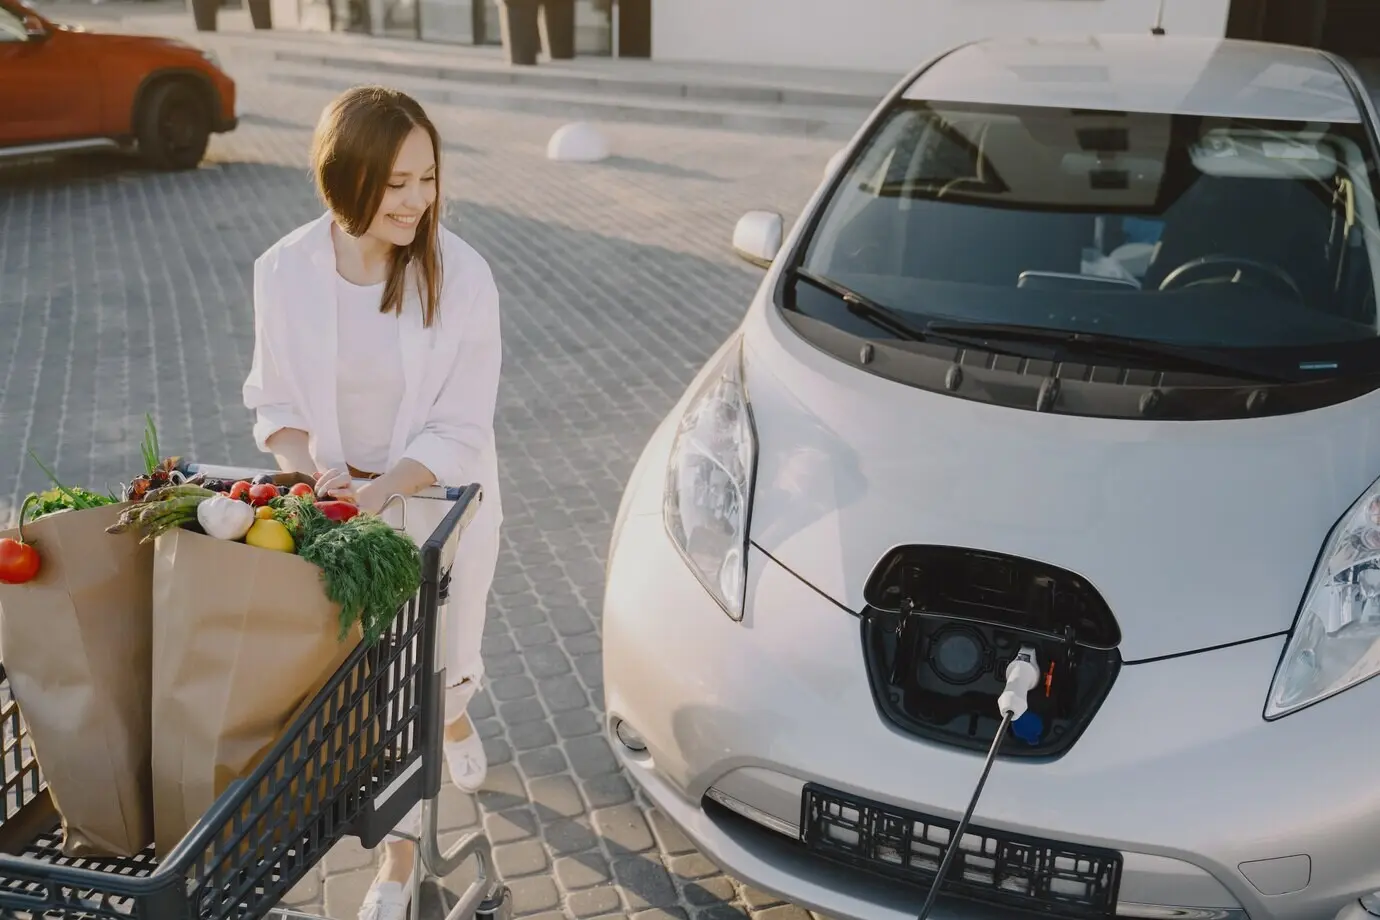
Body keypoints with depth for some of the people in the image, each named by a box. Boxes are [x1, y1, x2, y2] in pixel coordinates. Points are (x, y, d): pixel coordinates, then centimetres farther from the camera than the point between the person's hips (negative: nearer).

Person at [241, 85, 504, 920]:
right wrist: (312, 473, -21)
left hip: (441, 495, -1)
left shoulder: (461, 274, -19)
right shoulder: (286, 271, -13)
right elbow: (275, 400, -2)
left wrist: (382, 491, -30)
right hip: (341, 497, 2)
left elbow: (460, 429, -16)